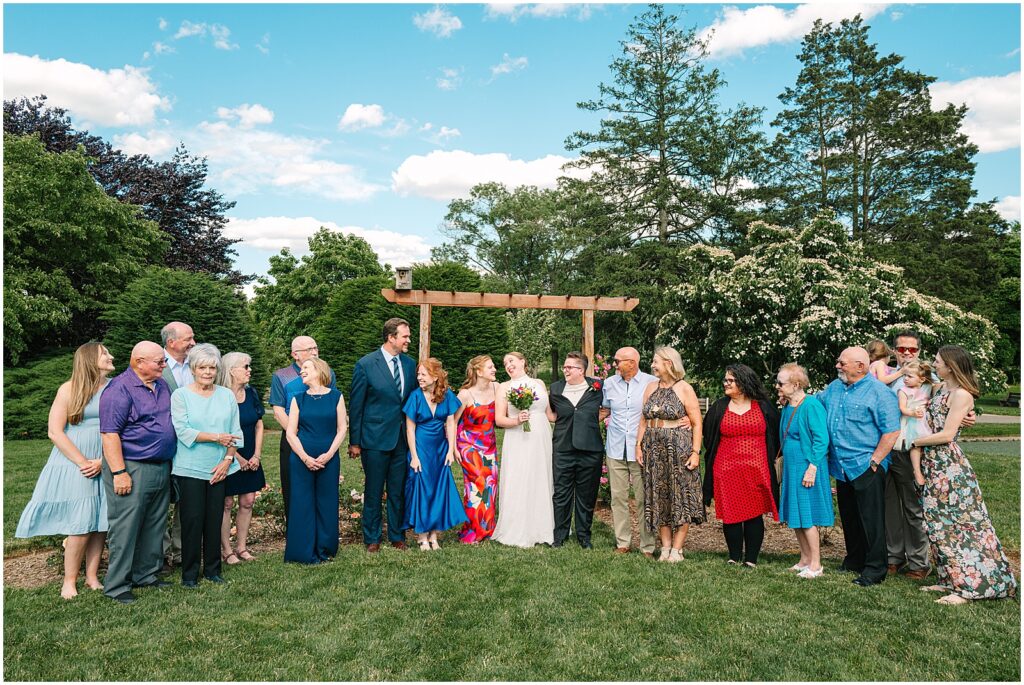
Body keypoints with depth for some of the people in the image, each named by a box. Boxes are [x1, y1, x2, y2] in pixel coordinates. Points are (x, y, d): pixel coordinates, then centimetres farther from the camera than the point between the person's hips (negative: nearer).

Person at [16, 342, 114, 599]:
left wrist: (102, 462, -9)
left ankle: (92, 577, 18)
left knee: (101, 523, 4)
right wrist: (83, 462, -11)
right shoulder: (69, 389, -4)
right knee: (80, 524, -3)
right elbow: (55, 431, -7)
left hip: (105, 466, 3)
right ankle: (69, 581, 14)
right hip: (74, 465, -3)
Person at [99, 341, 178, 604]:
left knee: (155, 527, 14)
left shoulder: (162, 385, 12)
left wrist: (170, 463, 20)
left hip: (161, 469, 8)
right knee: (125, 528, -1)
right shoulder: (119, 389, -13)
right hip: (132, 469, -8)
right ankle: (116, 585, 11)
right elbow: (109, 433, -17)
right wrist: (119, 472, -20)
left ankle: (146, 574, 27)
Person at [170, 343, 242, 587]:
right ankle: (189, 573, 14)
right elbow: (182, 431, -11)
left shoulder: (227, 395, 8)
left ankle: (212, 569, 21)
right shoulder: (180, 395, -1)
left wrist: (227, 460, -5)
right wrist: (216, 437, -17)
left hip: (219, 469, 3)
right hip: (190, 469, -3)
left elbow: (235, 432, 6)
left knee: (215, 519, 7)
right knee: (192, 520, 1)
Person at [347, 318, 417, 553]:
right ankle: (372, 538, 24)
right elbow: (356, 406, -5)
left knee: (399, 491, 13)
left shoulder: (410, 364, 5)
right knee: (373, 492, 9)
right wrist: (355, 442, -4)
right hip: (375, 438, -4)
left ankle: (397, 535, 28)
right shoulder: (365, 365, -9)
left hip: (403, 438, 4)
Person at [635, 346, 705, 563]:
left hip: (679, 447, -5)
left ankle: (677, 549, 10)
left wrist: (695, 452, -14)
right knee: (659, 497, 8)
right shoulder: (651, 387, 10)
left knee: (681, 497, 1)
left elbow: (697, 423, -8)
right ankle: (665, 546, 18)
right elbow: (643, 420, 11)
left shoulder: (684, 389, -5)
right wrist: (639, 445, 3)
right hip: (654, 448, 5)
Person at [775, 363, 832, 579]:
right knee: (795, 517, 14)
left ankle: (815, 564, 11)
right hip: (791, 468, 8)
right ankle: (805, 559, 27)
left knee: (806, 517, -1)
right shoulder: (787, 407, 9)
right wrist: (784, 461, 16)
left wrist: (812, 468, -20)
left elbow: (821, 440, -18)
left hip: (806, 469, -8)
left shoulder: (811, 406, -17)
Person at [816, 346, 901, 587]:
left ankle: (874, 569, 12)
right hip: (841, 468, 7)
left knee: (871, 521, 0)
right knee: (849, 518, 16)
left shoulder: (879, 392, -11)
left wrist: (874, 461, -15)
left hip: (866, 468, -7)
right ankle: (854, 560, 30)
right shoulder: (834, 387, 10)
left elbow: (891, 431, -14)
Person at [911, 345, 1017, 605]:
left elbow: (946, 435, -18)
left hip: (950, 466, -9)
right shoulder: (941, 388, 11)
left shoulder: (961, 395, -14)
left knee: (958, 524, -3)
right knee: (941, 524, 13)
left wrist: (914, 441, -7)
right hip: (934, 464, 9)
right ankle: (951, 579, 22)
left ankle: (969, 586, 5)